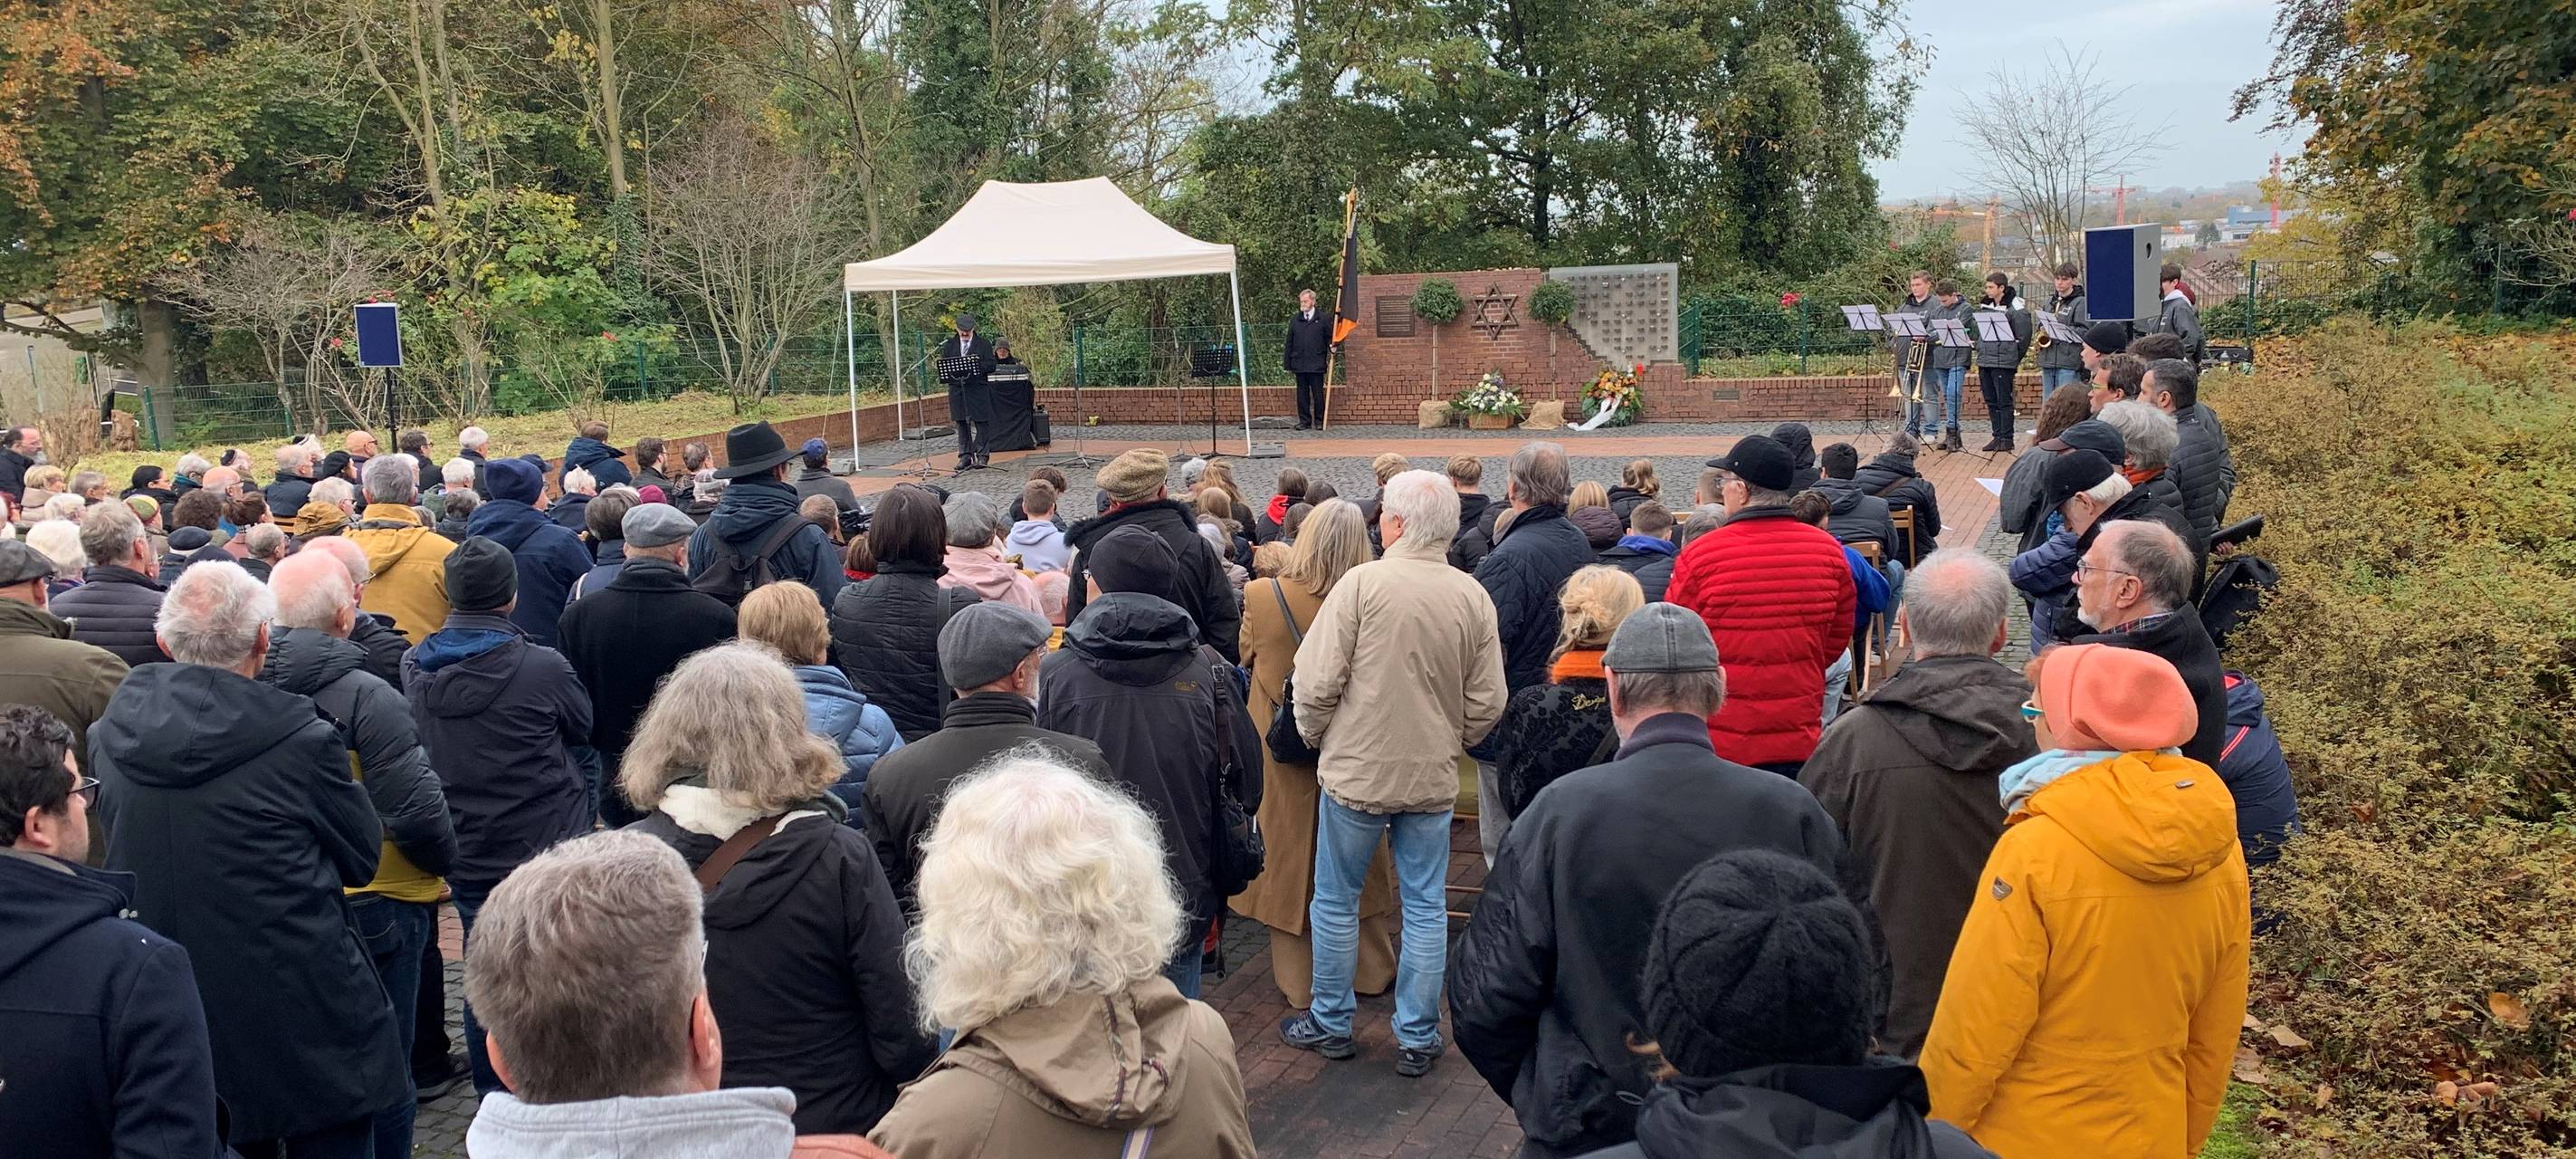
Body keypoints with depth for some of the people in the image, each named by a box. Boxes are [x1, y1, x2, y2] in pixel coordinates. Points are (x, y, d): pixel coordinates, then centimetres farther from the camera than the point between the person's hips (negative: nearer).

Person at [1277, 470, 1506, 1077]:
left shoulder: (1362, 583, -15)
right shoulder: (1473, 596, -3)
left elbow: (1317, 682, -14)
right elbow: (1488, 702, 1)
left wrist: (1316, 737, 4)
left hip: (1356, 770, -3)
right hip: (1434, 777, 3)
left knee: (1336, 902, 13)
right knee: (1426, 907, 13)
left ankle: (1330, 1023, 26)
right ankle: (1417, 1038, 19)